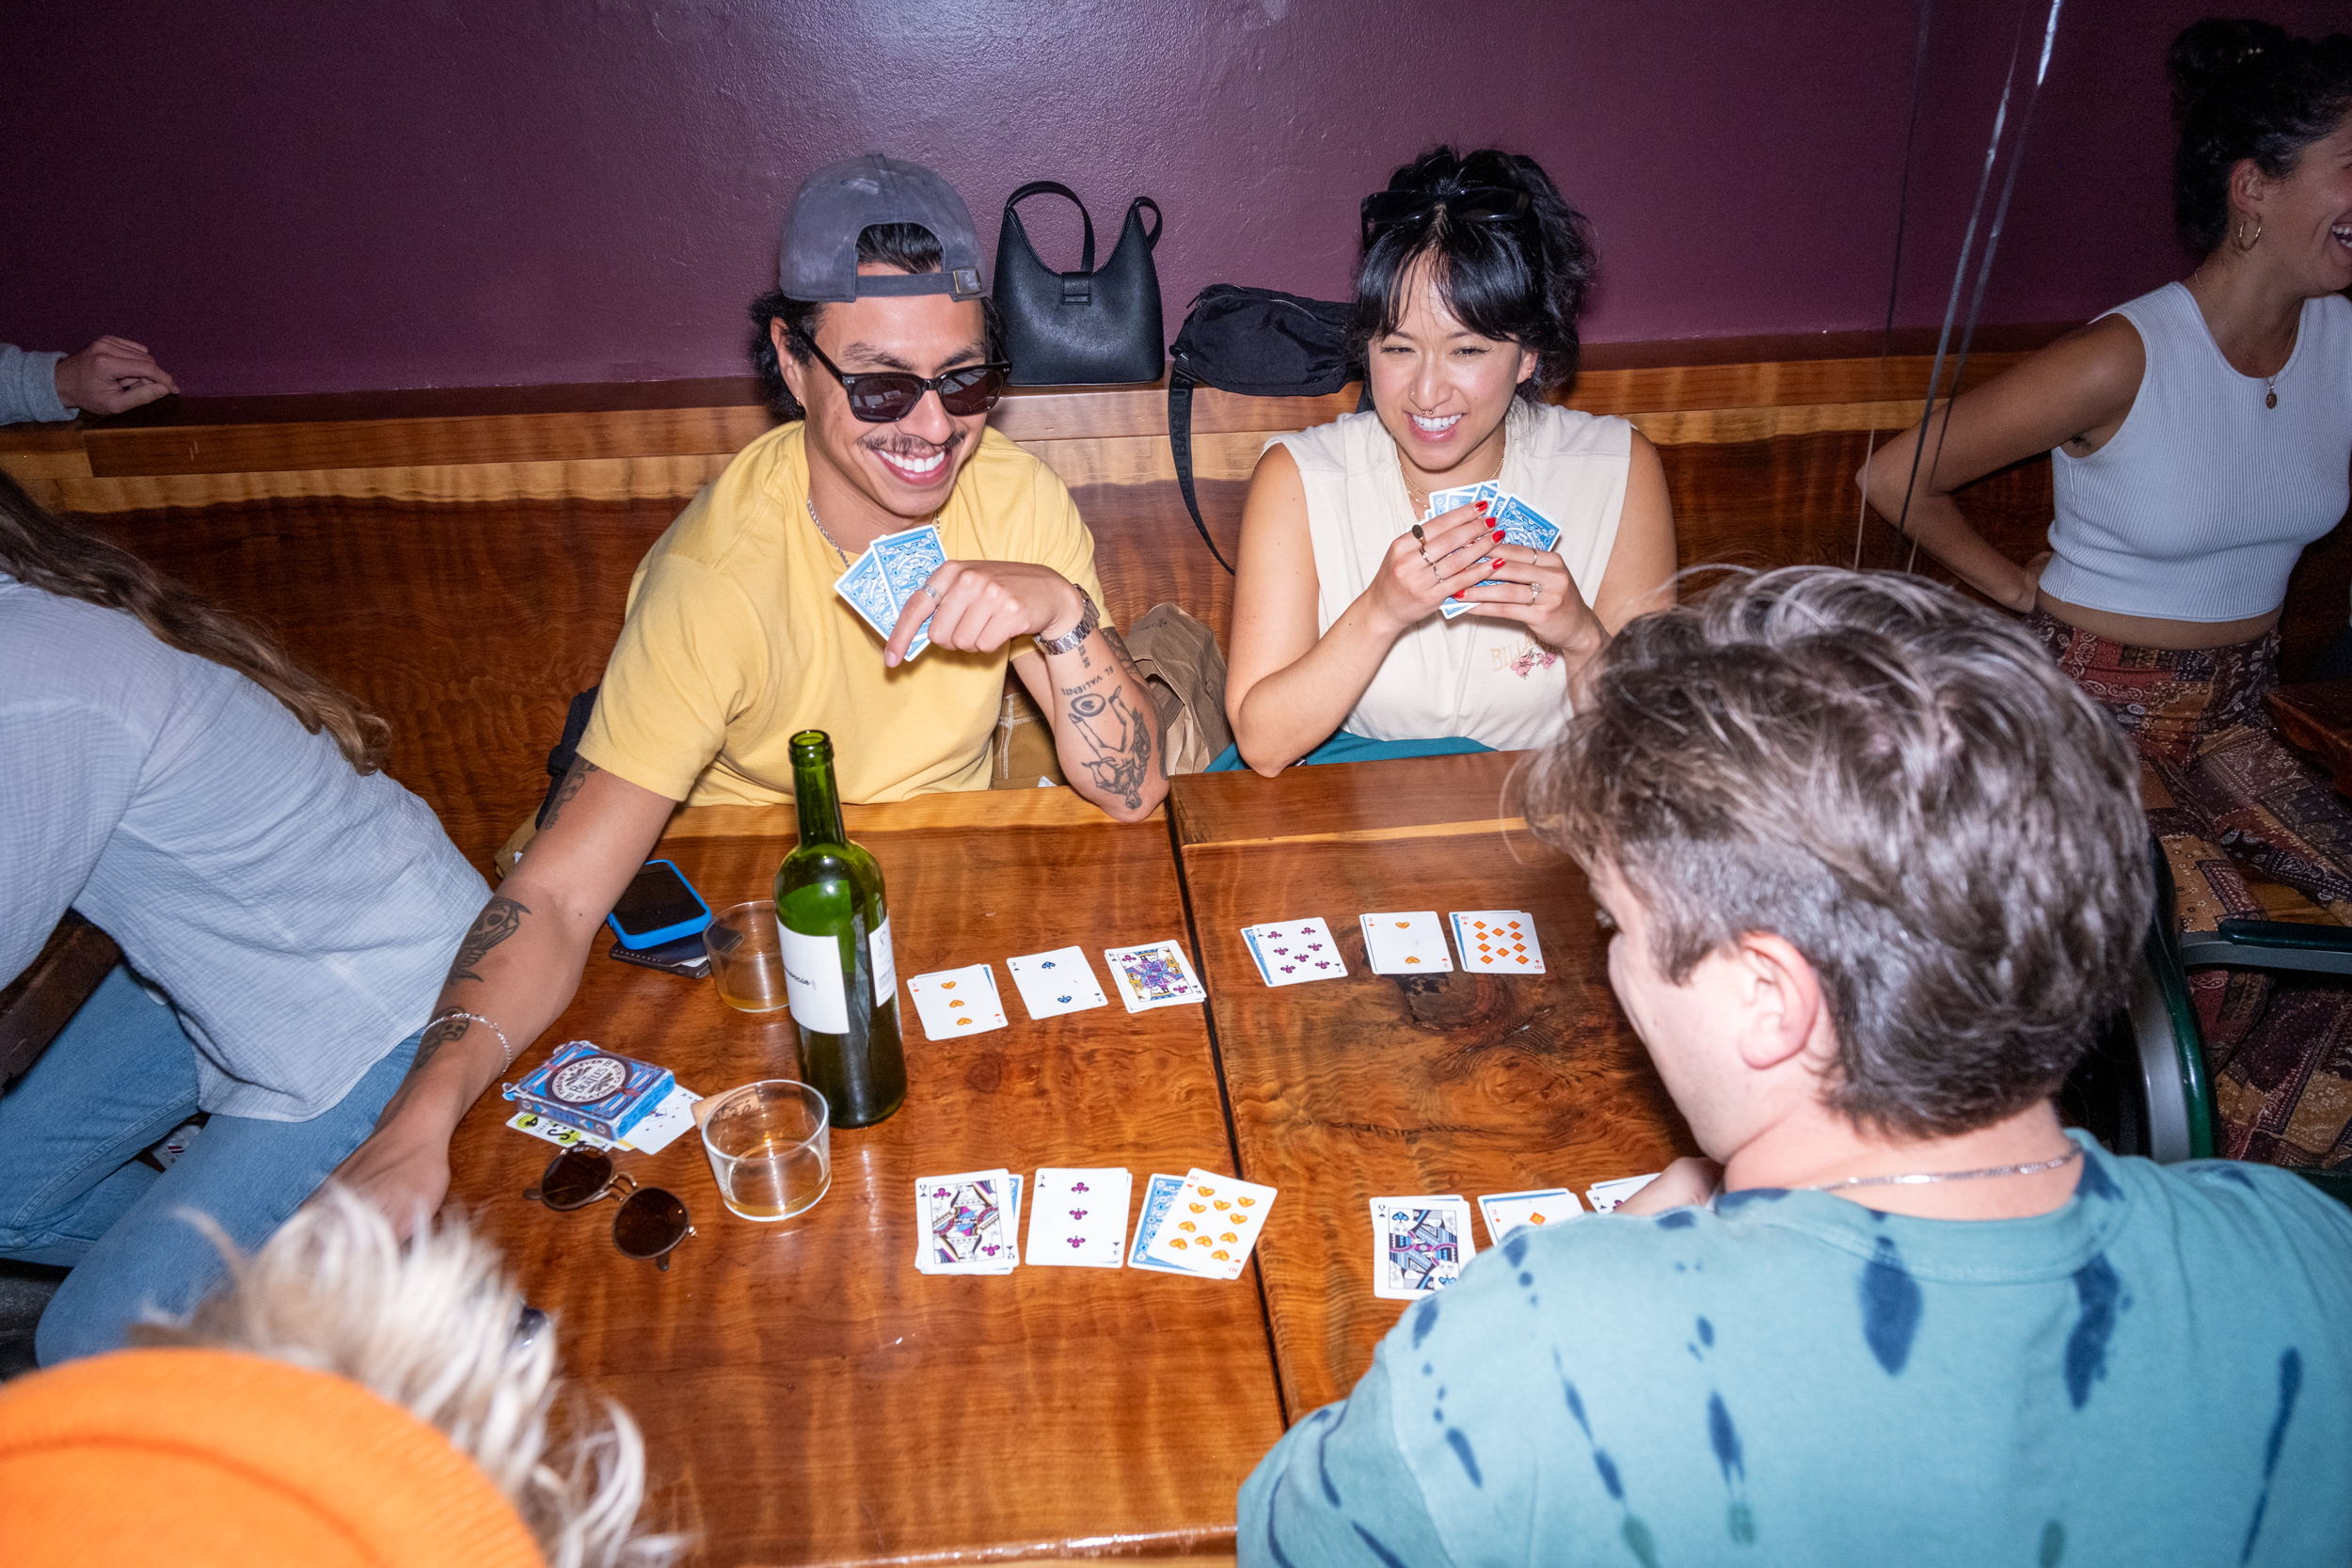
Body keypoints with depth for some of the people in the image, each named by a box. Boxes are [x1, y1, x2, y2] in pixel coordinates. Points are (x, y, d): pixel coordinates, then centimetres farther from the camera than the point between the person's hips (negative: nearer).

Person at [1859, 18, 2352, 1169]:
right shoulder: (2124, 360, -16)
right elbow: (1894, 480, -12)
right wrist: (2019, 591, -1)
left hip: (2233, 720, 6)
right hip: (2095, 719, -6)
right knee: (2237, 981, -25)